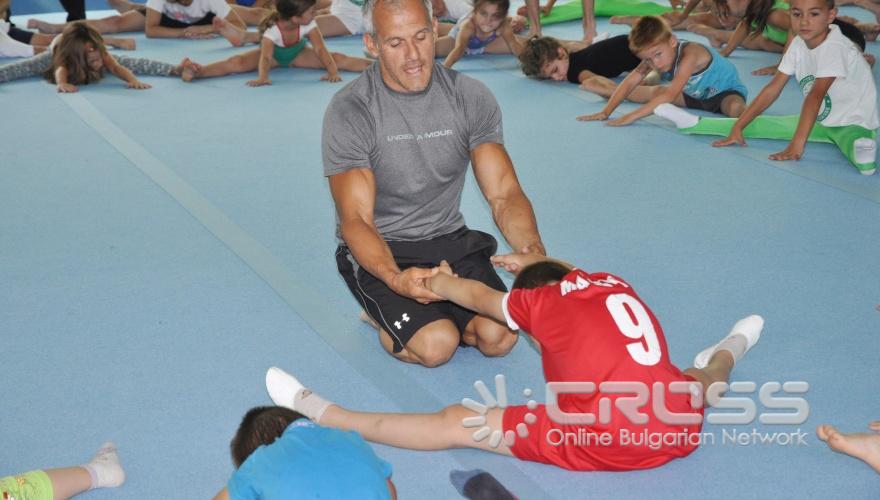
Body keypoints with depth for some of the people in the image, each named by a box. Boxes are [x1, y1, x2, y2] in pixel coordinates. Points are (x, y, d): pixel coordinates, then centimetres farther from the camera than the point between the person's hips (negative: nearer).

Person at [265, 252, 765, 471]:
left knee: (456, 423, -1)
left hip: (604, 443, -5)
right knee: (700, 378, 40)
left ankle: (321, 413, 4)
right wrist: (539, 262, 53)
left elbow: (478, 296, 24)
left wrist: (444, 281, 43)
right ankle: (729, 352, 74)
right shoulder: (618, 284, 20)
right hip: (681, 429, 5)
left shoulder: (541, 300, 6)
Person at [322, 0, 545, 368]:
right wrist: (394, 279, -39)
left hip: (450, 241, 3)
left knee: (500, 337, -19)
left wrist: (533, 249, -30)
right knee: (436, 345, -24)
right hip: (378, 251, -3)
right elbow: (356, 220, -18)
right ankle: (385, 315, 9)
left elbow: (504, 195, -7)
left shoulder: (471, 98, -5)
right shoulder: (349, 112, -15)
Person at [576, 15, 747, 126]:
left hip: (726, 91, -7)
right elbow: (630, 82, -14)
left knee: (735, 107, -44)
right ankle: (609, 90, 29)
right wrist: (605, 112, -22)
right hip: (696, 94, 7)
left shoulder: (689, 54, -39)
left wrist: (632, 116, -49)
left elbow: (670, 95, -45)